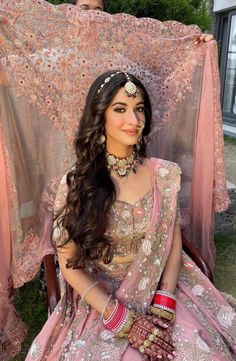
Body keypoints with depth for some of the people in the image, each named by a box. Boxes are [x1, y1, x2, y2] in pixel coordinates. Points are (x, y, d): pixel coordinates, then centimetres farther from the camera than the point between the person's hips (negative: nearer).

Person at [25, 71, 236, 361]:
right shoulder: (76, 183, -12)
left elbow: (174, 244, 0)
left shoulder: (164, 174, -6)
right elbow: (70, 265, -9)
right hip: (100, 301, -1)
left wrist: (163, 308, -12)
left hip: (161, 290, 2)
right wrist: (125, 320, -14)